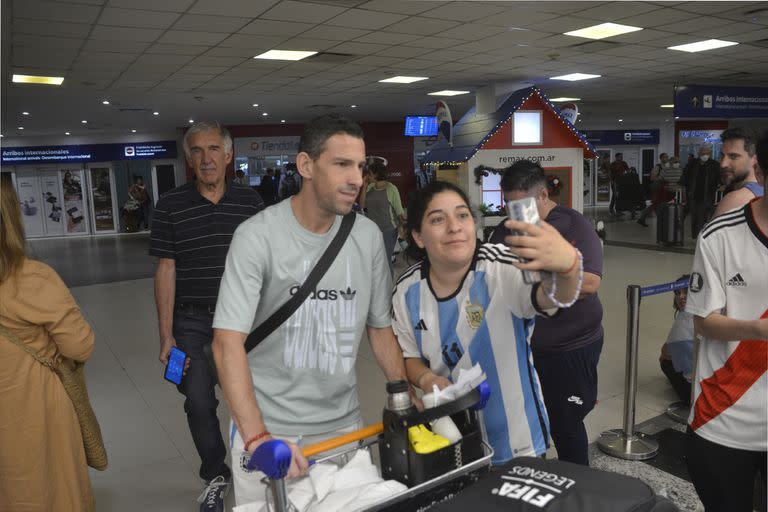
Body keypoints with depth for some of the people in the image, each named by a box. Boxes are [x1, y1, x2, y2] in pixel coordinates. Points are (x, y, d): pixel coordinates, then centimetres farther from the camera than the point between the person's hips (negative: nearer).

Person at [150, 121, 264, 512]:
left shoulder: (250, 201, -1)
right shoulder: (171, 206, -4)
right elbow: (166, 269, -3)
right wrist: (166, 335, -5)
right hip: (191, 321, 0)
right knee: (199, 403, 5)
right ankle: (215, 475, 30)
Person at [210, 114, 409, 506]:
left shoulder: (369, 236, -2)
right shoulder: (257, 236, -16)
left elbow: (380, 328, 7)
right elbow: (228, 342, -20)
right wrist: (257, 436, -30)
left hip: (344, 422, 4)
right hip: (268, 426, -3)